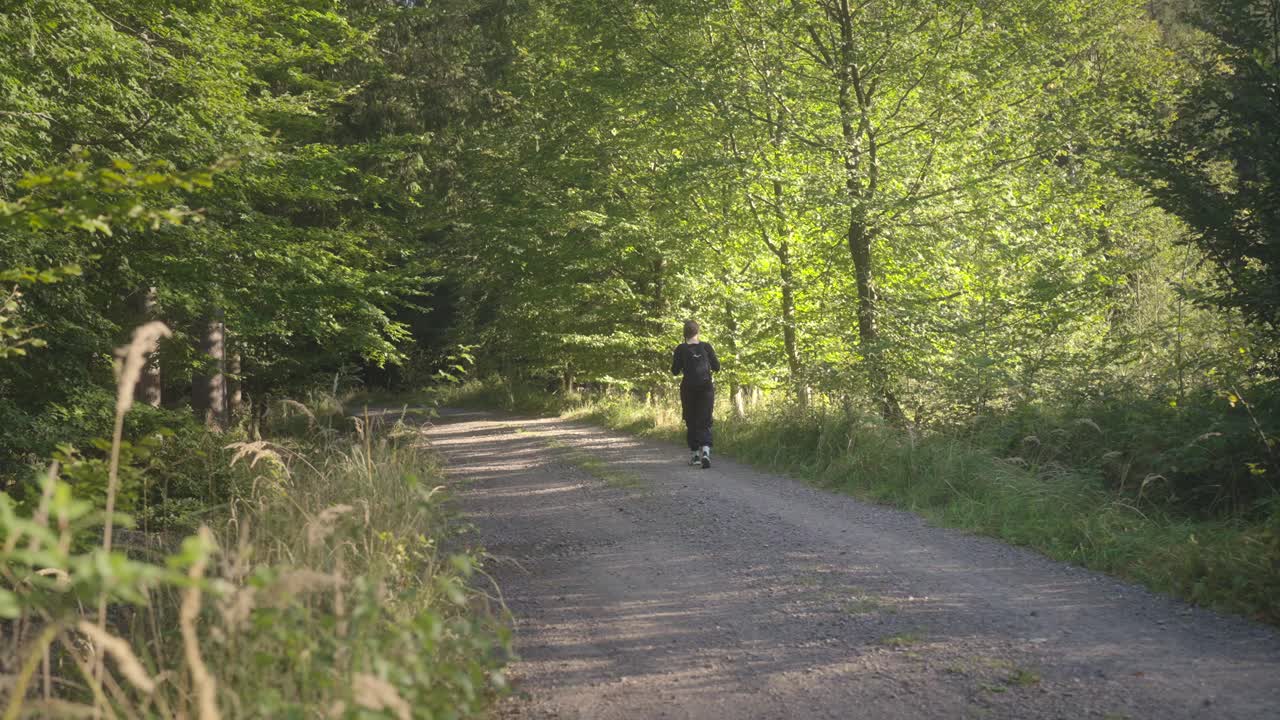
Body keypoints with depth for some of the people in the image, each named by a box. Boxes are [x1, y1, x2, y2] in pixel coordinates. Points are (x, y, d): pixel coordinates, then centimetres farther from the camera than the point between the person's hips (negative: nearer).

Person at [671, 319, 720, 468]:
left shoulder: (681, 349, -3)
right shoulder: (706, 346, 0)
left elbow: (675, 371, 0)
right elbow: (716, 367, 5)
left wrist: (674, 359, 17)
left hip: (688, 388, -1)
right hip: (706, 388, 1)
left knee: (691, 422, 12)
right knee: (705, 421, 0)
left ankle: (696, 454, 13)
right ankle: (706, 451, -22)